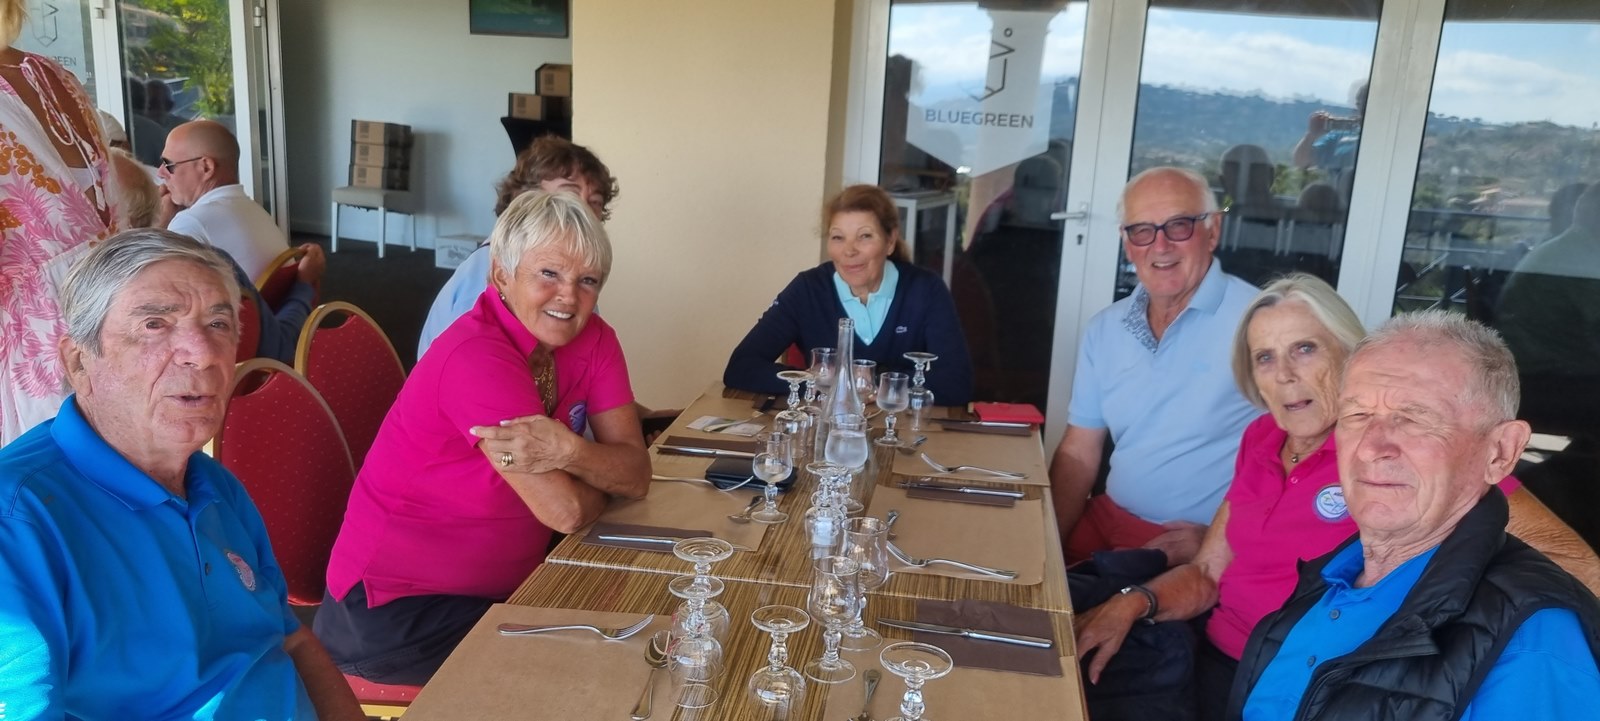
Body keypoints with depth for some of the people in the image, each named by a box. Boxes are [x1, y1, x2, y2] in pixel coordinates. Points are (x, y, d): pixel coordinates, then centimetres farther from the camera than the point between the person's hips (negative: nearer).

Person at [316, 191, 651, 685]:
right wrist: (599, 473, -5)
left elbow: (637, 474, -10)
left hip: (505, 583, 7)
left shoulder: (593, 339, -3)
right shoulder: (476, 356, -25)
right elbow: (565, 511, -25)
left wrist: (568, 451, -29)